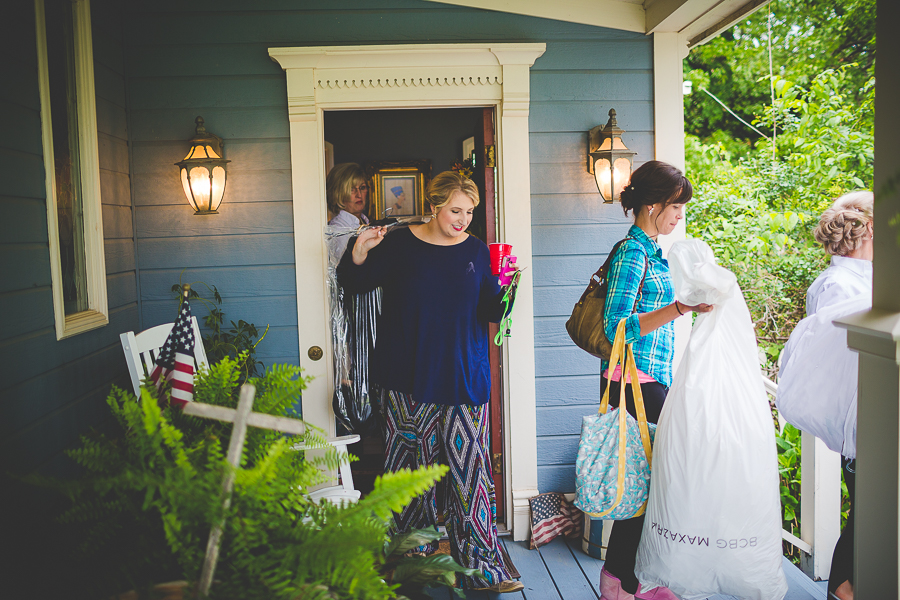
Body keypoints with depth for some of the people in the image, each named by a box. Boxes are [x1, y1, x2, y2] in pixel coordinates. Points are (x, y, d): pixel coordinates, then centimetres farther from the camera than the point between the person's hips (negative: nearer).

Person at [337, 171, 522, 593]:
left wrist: (507, 292, -10)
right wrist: (359, 252, -11)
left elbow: (491, 311, 9)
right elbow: (355, 283, 7)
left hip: (464, 378, 1)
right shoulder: (400, 244, 1)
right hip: (410, 379, -1)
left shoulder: (476, 251, 8)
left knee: (469, 466, -3)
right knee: (412, 464, 5)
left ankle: (482, 567, 6)